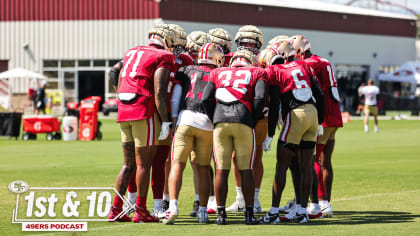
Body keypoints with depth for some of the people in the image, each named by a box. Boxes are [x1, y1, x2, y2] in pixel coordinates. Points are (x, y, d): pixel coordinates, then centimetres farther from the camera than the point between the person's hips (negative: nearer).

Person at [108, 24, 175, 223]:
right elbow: (159, 93, -13)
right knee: (144, 164, 0)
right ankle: (141, 211, 2)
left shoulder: (131, 53, 19)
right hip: (145, 113, -7)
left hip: (124, 111, 7)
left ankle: (116, 209, 10)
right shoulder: (163, 58, -4)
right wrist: (165, 121, -12)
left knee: (129, 164, 13)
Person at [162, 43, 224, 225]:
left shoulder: (186, 71, 14)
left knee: (177, 165, -3)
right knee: (203, 168, 11)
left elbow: (175, 99, 11)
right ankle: (202, 211, 13)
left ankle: (173, 206, -20)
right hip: (208, 123, 0)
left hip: (185, 119, 0)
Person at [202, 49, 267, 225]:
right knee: (245, 170, 5)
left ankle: (221, 214, 4)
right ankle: (249, 214, 7)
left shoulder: (218, 73, 22)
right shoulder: (256, 73, 17)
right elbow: (260, 98, 1)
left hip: (221, 122, 1)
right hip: (244, 122, -1)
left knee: (222, 171, 3)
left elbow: (206, 99, 10)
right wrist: (252, 121, 10)